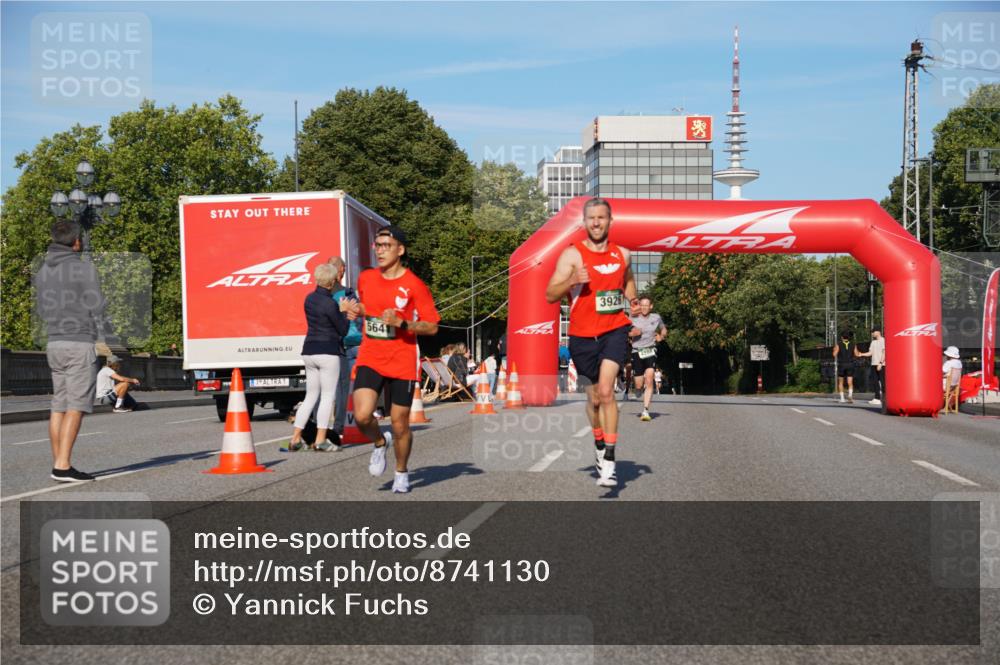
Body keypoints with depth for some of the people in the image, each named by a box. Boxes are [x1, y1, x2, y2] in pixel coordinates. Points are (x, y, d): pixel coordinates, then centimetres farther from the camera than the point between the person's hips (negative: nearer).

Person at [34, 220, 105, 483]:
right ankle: (63, 466, -13)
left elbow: (42, 310, 15)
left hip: (54, 343, 7)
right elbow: (96, 308, -10)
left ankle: (58, 465, 8)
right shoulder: (84, 268, -10)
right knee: (76, 406, -7)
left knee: (59, 405, 8)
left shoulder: (42, 271, 12)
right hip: (80, 343, -7)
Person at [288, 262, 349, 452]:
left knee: (310, 396, 14)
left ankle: (295, 438, 11)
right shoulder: (330, 304, -14)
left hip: (309, 352, 7)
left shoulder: (309, 299, 9)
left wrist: (342, 313, 20)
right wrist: (343, 311, 5)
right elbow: (343, 330, -7)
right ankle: (320, 440, -3)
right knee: (328, 396, 0)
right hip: (328, 352, -7)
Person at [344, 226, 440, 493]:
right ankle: (380, 444, 18)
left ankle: (401, 472, 31)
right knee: (362, 416, -17)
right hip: (369, 359, 3)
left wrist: (401, 323, -21)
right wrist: (356, 311, 3)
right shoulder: (365, 278, 6)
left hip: (401, 363, -3)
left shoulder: (414, 285, -8)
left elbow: (432, 327, -7)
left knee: (400, 425, 4)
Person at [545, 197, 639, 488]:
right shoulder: (572, 254, -4)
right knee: (595, 397, 12)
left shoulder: (622, 254, 8)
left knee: (605, 391, -18)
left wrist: (632, 301, 9)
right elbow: (550, 295, -9)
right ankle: (599, 444, 40)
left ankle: (608, 462, -17)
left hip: (615, 330, 0)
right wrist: (572, 280, -26)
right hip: (582, 335, 0)